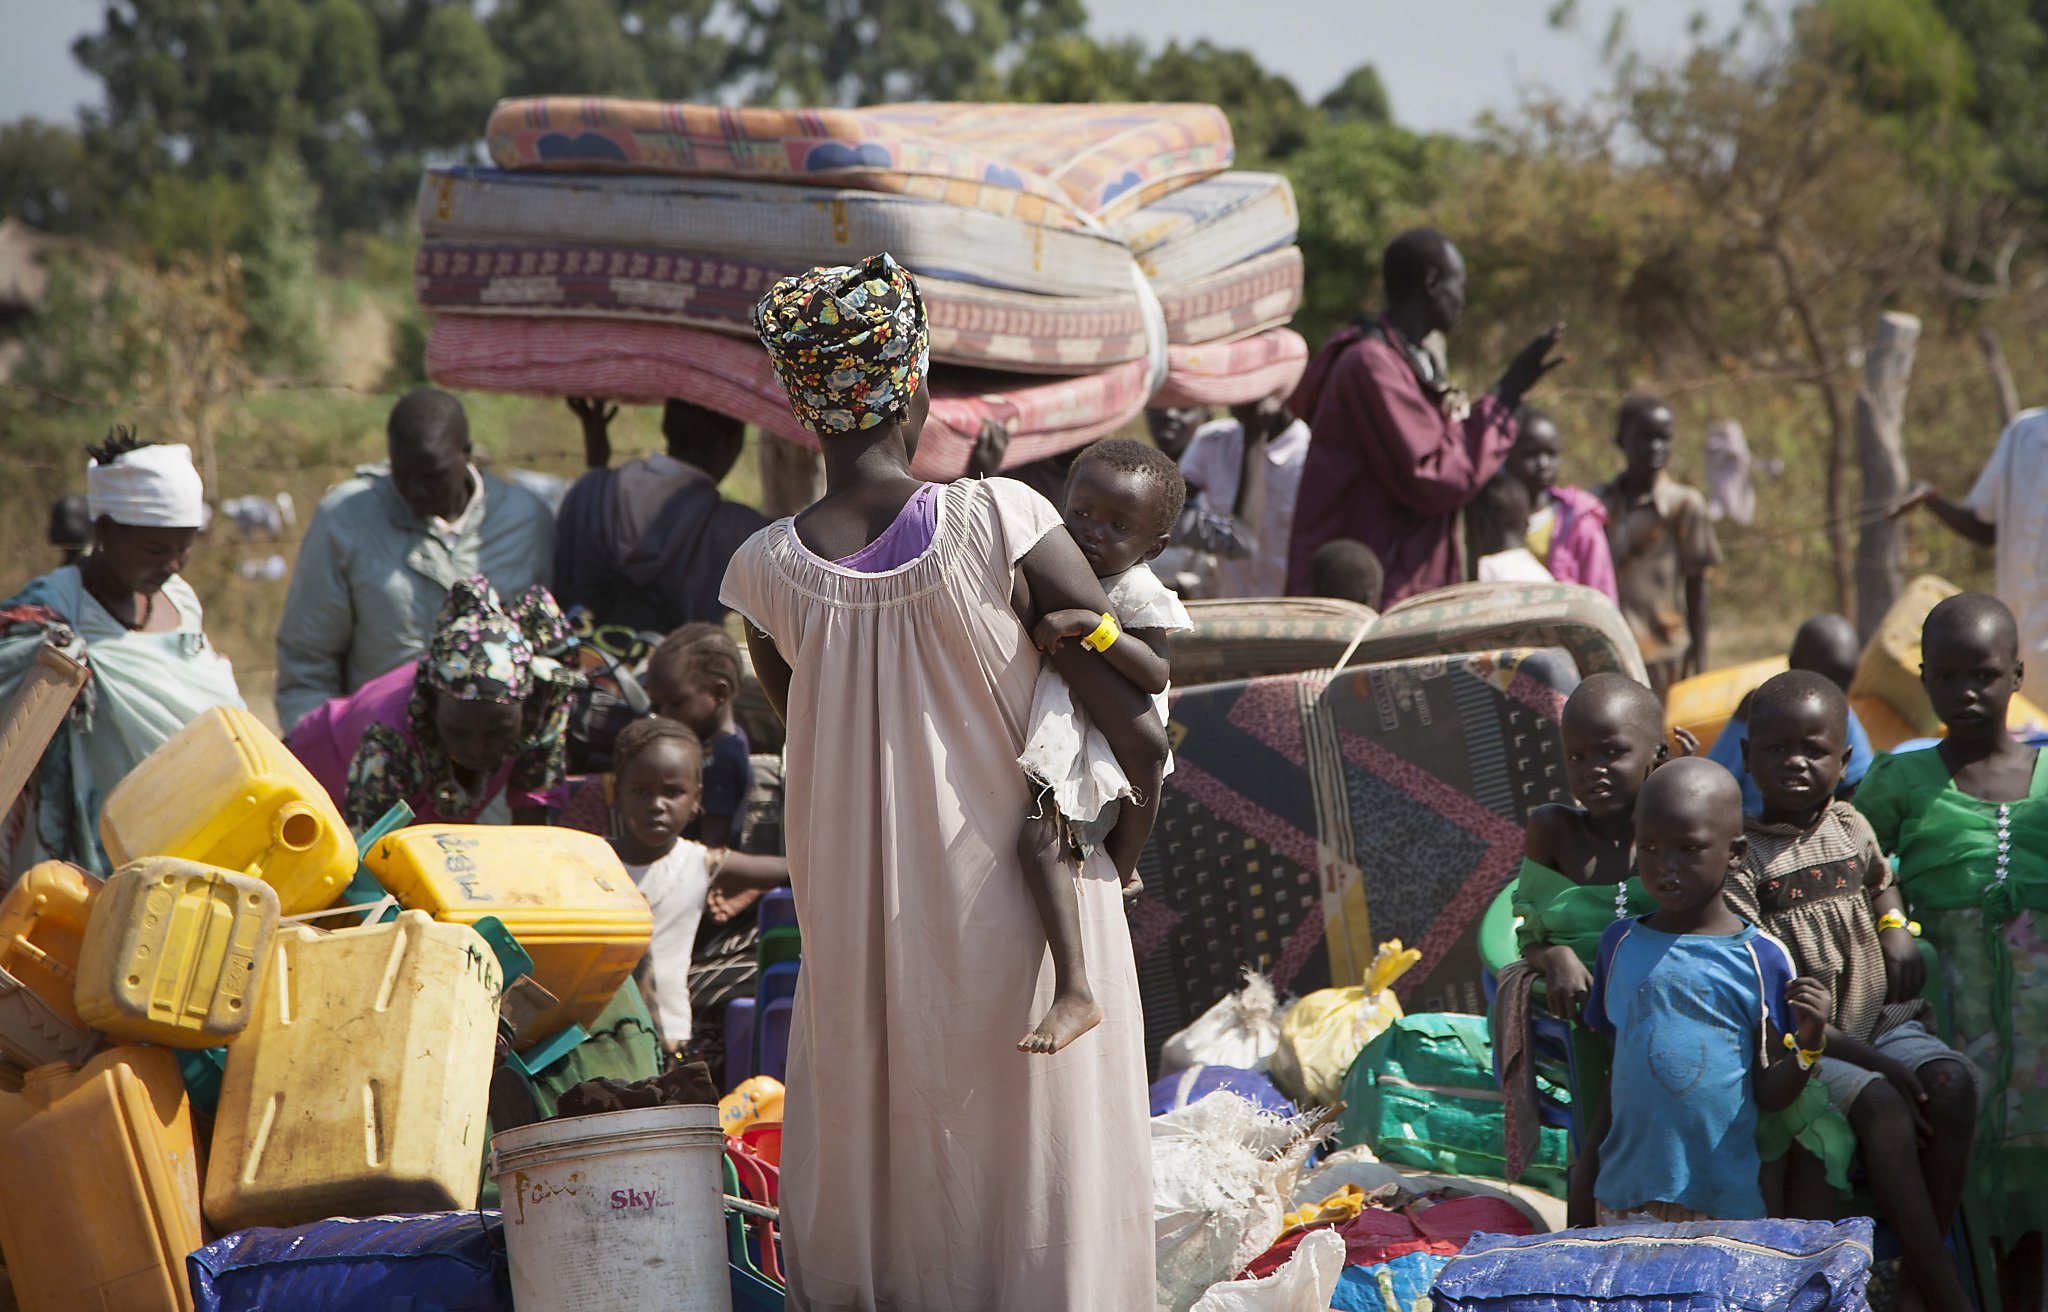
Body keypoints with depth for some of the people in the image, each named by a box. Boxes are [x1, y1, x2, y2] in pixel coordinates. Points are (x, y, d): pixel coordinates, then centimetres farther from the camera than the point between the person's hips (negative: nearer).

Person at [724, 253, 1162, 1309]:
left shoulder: (764, 575, -9)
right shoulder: (1001, 523, -17)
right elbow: (1138, 733, -13)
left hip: (865, 947, 2)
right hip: (1020, 934, -2)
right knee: (1036, 1183, 10)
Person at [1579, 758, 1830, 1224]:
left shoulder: (1760, 957, -2)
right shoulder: (1621, 944, 8)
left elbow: (1768, 1094, 0)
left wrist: (1809, 1046, -18)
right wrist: (1587, 1174, 12)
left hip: (1727, 1199, -2)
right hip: (1625, 1197, 2)